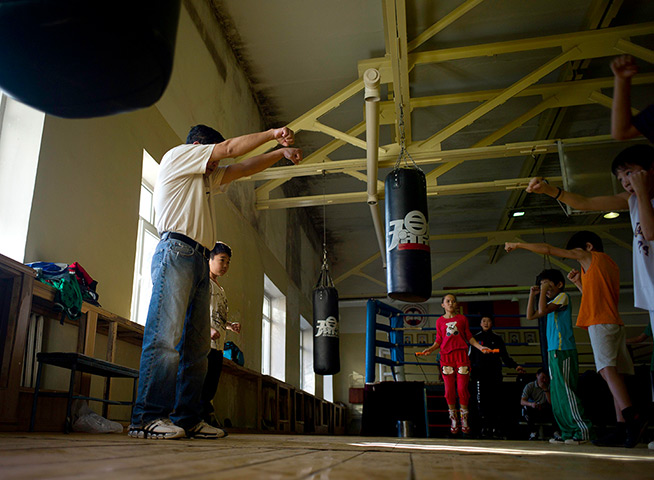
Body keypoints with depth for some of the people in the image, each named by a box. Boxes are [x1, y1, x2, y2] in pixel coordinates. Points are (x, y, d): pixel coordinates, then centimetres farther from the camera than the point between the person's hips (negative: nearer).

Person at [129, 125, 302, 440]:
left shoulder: (207, 177, 33)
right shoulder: (177, 155, 10)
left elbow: (243, 168, 35)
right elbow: (231, 148, 6)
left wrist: (281, 152, 27)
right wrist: (272, 133, 14)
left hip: (200, 261, 9)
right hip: (176, 251, -9)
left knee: (197, 346, 2)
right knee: (166, 337, -17)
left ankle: (187, 418, 3)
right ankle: (148, 418, -18)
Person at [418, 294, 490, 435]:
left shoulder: (462, 318, 8)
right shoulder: (440, 321, 9)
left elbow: (469, 337, 11)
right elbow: (438, 341, 9)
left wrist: (481, 347, -1)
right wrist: (430, 349, -8)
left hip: (461, 355, 0)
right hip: (446, 357, 1)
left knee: (462, 388, -3)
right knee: (449, 390, 1)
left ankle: (464, 420, 11)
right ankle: (453, 420, 14)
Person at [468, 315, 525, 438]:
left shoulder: (497, 338, 16)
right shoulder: (475, 338, 15)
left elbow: (505, 356, 14)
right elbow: (471, 357, 12)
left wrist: (515, 366, -1)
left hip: (495, 373, 1)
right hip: (480, 373, 0)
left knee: (495, 400, -6)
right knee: (482, 400, -8)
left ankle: (495, 427, -3)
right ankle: (485, 427, -5)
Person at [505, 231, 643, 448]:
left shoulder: (591, 256, 5)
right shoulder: (611, 265, 28)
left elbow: (547, 249, 6)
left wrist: (517, 245, 14)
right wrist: (579, 283, 27)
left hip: (601, 323, -9)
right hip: (615, 323, 9)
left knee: (607, 369, -21)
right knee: (613, 372, 0)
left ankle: (631, 417, -37)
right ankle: (623, 428, -6)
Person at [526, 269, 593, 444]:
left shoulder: (563, 296, -4)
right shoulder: (552, 303, 22)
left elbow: (542, 311, -17)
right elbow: (530, 316, 21)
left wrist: (544, 291, -8)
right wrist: (532, 294, 18)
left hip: (564, 351, -9)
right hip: (554, 351, 9)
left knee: (566, 391, -11)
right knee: (557, 394, 8)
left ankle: (582, 431, -7)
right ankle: (568, 432, 11)